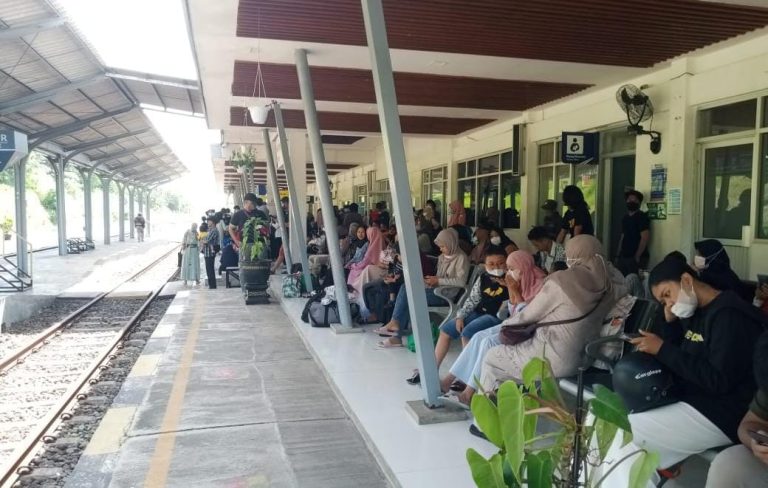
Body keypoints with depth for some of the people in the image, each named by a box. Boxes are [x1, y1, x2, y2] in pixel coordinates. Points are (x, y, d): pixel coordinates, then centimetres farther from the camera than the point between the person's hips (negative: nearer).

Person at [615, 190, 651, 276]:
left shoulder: (642, 217, -7)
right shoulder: (625, 218, 16)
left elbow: (645, 238, -14)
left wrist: (637, 256, -17)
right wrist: (618, 255, 13)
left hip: (636, 258, -7)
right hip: (623, 257, 7)